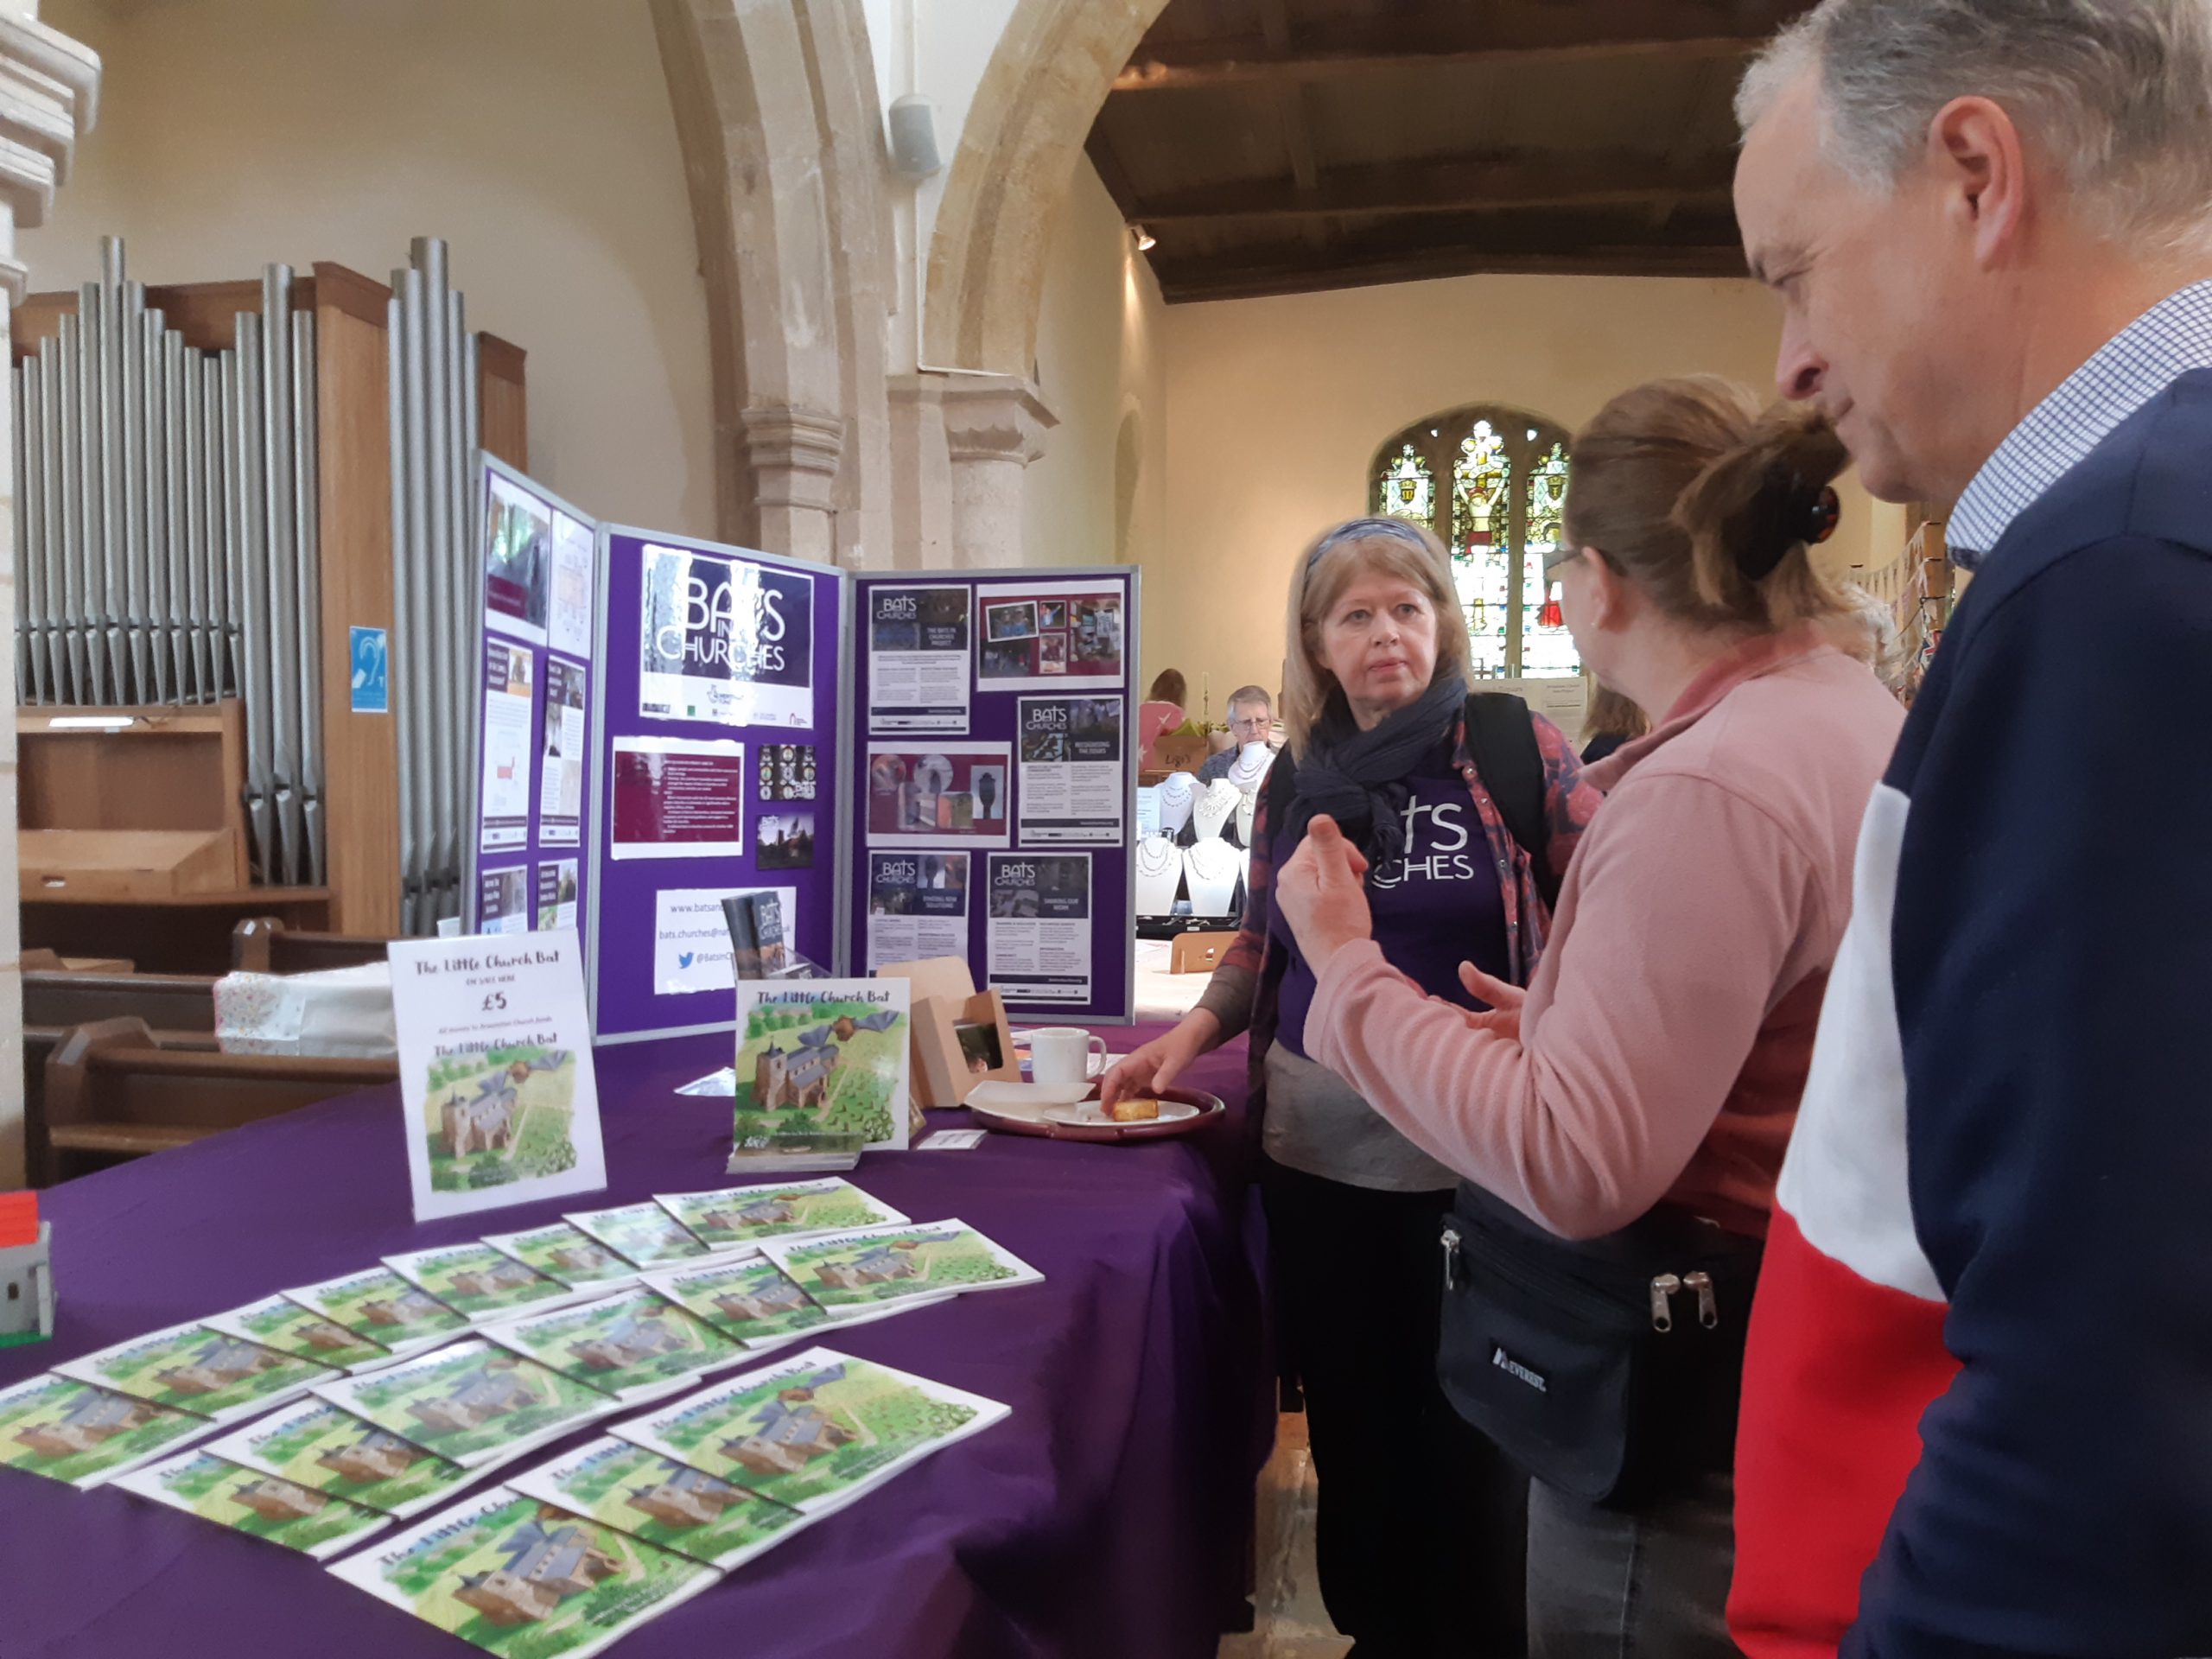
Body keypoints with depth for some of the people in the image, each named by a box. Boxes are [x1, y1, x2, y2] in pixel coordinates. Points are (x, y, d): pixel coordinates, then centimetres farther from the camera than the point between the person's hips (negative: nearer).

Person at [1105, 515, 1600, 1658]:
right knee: (1348, 1417, 17)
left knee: (1465, 1427, 10)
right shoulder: (1295, 777, 7)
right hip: (1313, 1148, 4)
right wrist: (1195, 1030, 3)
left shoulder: (1520, 750, -6)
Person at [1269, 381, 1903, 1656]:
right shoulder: (1862, 716, 4)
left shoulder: (1708, 786, -27)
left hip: (1686, 1415, -10)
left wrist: (1350, 966, -22)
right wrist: (1563, 1028, 14)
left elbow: (1576, 1165, -30)